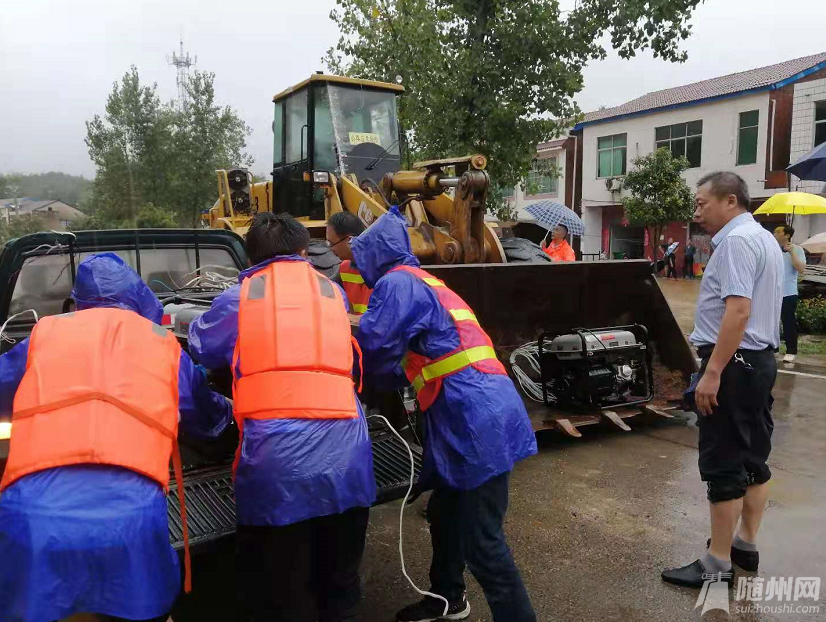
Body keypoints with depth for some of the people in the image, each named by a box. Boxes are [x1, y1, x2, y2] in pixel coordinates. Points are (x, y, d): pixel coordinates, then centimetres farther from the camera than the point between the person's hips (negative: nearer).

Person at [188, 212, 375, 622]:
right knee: (339, 584, 21)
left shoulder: (238, 298, 11)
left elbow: (200, 348, 27)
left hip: (276, 460, -2)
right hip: (345, 455, 3)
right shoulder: (333, 292, 17)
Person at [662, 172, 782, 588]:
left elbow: (738, 310, -26)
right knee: (754, 458, 16)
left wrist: (712, 372, -26)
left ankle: (718, 563, 6)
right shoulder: (765, 239, 16)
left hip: (733, 364, -10)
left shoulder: (736, 241, -16)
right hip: (761, 360, 10)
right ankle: (746, 544, 28)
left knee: (723, 465, -3)